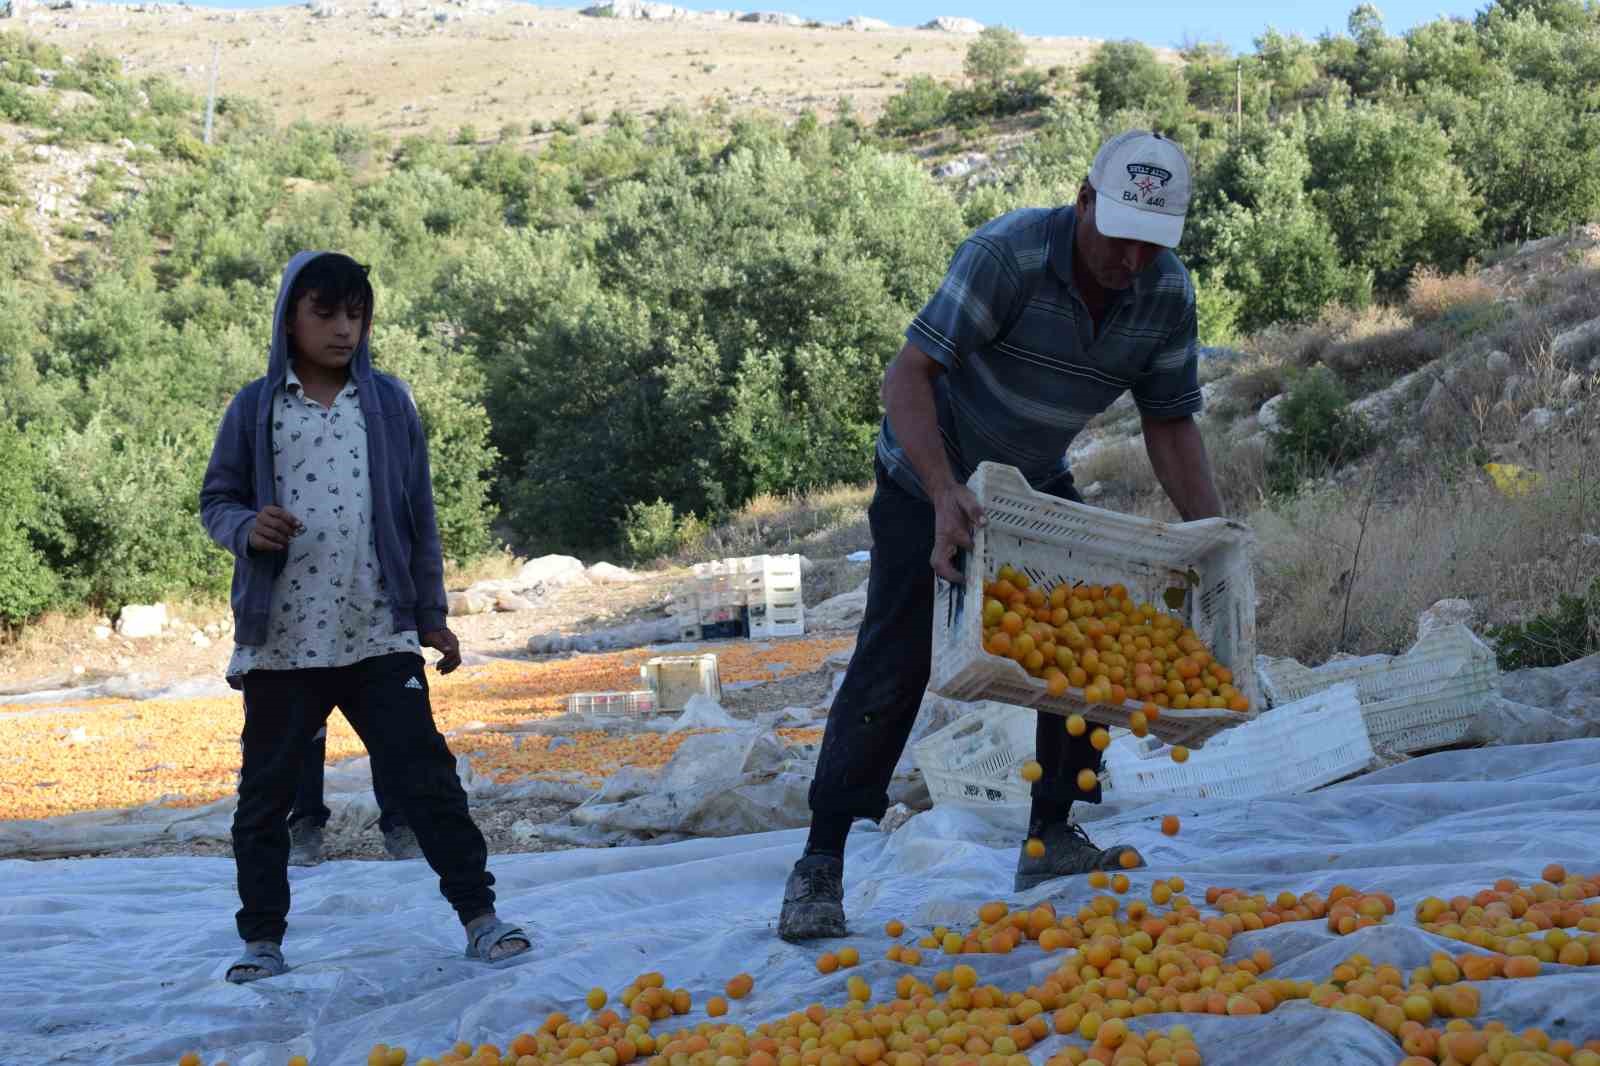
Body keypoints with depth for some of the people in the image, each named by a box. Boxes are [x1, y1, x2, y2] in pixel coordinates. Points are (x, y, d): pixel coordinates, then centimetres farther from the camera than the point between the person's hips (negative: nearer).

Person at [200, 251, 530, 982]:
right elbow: (216, 500, 8)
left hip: (380, 636, 0)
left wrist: (431, 613, 8)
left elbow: (418, 515, 9)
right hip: (281, 641, 1)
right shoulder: (255, 409, 3)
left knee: (423, 772, -4)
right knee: (266, 791, 8)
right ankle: (262, 938, 19)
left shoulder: (389, 403, 6)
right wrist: (246, 527, -15)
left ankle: (478, 913, 3)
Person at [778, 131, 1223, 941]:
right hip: (928, 477, -6)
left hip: (1036, 481, 6)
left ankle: (1050, 840, 13)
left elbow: (1171, 424, -3)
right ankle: (820, 866, -7)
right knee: (895, 662, -12)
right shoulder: (1007, 253, -32)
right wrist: (947, 497, -47)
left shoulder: (1167, 294, -14)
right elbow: (907, 375, -35)